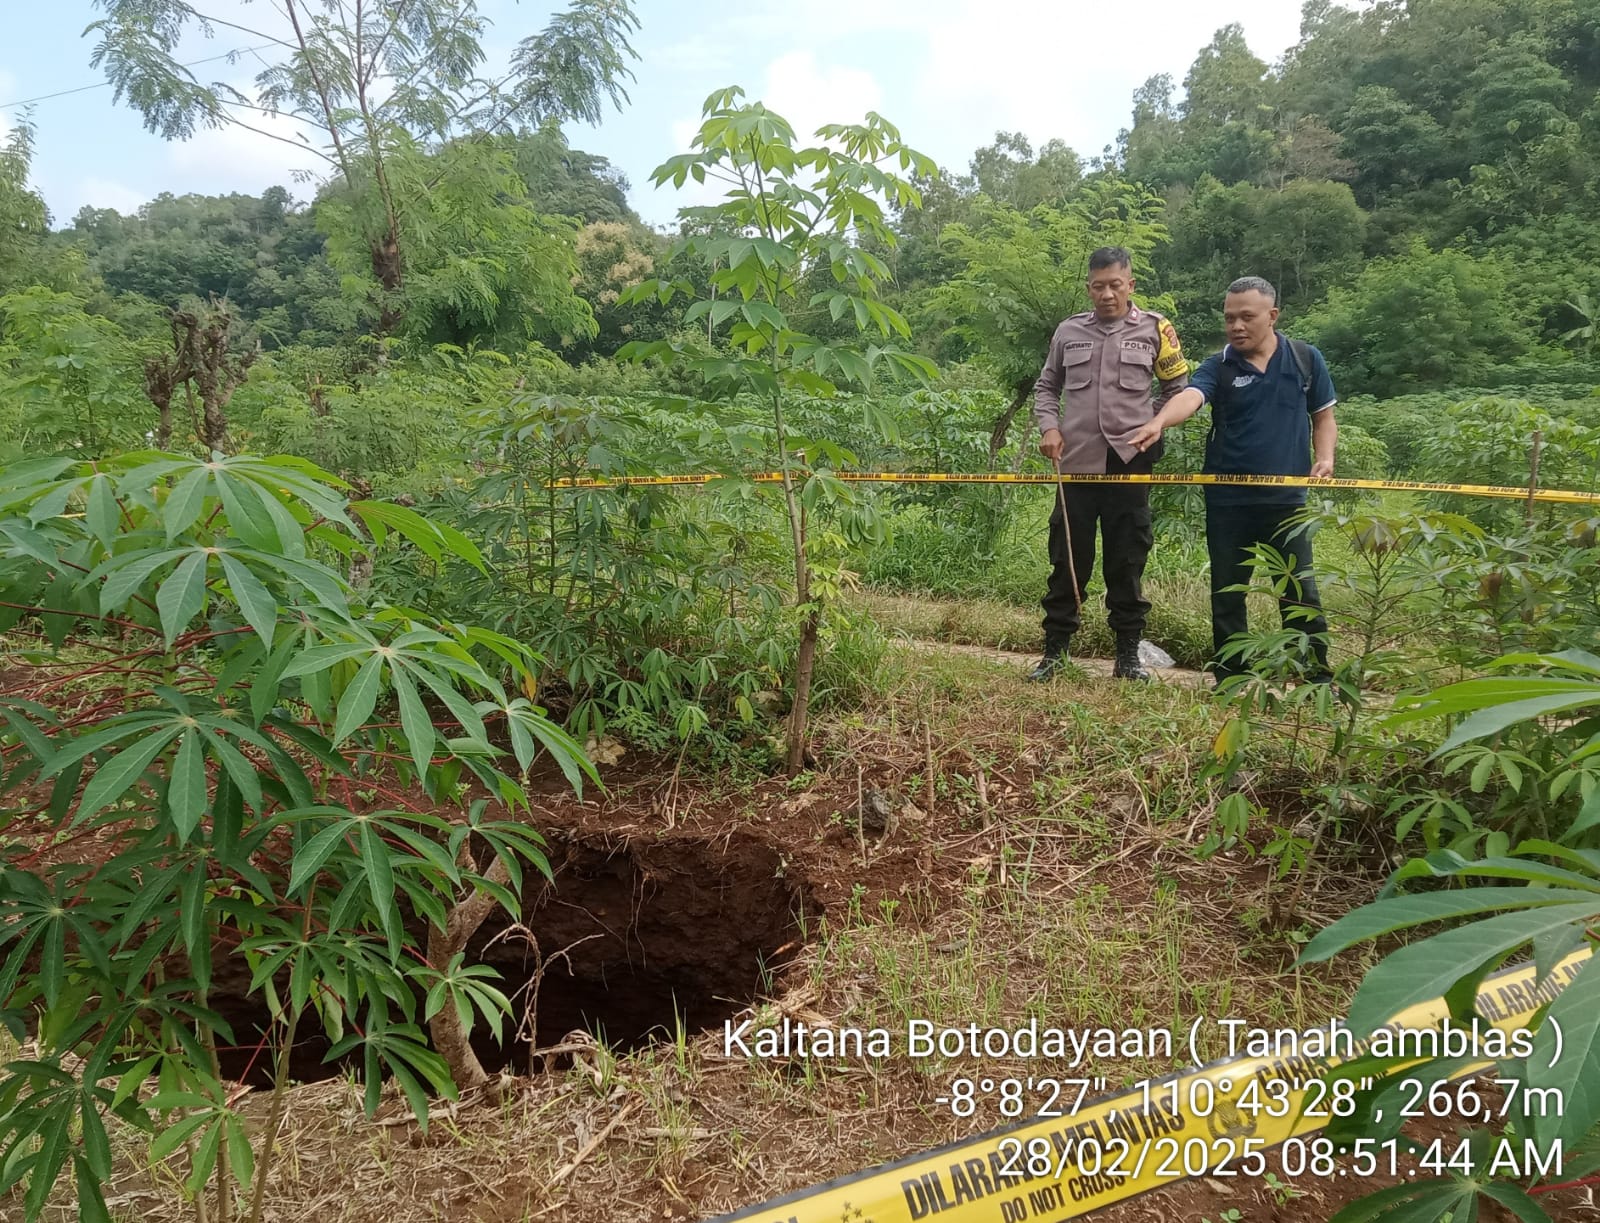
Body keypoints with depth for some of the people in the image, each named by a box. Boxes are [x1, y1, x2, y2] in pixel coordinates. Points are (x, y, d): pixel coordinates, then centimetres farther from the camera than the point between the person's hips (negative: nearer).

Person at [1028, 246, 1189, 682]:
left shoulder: (1154, 329, 5)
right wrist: (1049, 427, 2)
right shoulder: (1069, 332, 9)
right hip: (1077, 463, 1)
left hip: (1130, 464, -1)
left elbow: (1178, 389, 12)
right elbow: (1046, 386, 18)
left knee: (1127, 563, 5)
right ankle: (1055, 650, 13)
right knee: (1068, 561, 5)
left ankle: (1128, 654, 15)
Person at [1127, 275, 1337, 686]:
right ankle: (1229, 680, 20)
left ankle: (1318, 679, 14)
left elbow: (1323, 417, 15)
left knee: (1301, 594, 3)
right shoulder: (1218, 366, -1)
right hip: (1228, 502, 0)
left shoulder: (1306, 359, 5)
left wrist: (1325, 457, -5)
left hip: (1287, 499, 0)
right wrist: (1158, 423, -43)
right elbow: (1190, 397, -22)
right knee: (1227, 595, 8)